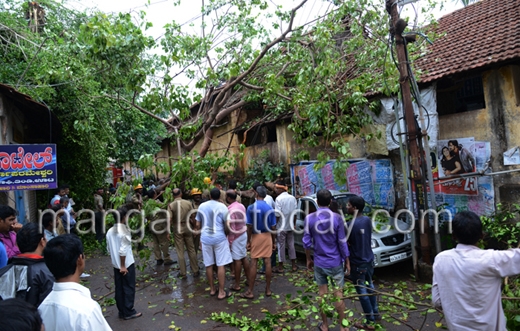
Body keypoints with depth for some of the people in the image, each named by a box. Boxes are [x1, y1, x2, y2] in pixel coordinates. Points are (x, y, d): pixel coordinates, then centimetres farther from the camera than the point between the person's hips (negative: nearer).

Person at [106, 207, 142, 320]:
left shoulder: (110, 231, 4)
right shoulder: (124, 231, -20)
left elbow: (109, 249, 9)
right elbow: (123, 250, -22)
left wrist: (115, 261, 19)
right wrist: (123, 266, -15)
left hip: (116, 264, 7)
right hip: (127, 264, -7)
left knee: (119, 288, 13)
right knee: (129, 288, 5)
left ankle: (122, 312, 22)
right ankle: (128, 312, 12)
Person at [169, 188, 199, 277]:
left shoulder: (171, 205, -9)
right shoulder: (188, 203, -5)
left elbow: (169, 219, -13)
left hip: (177, 230, -1)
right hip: (187, 228, 1)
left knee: (180, 252, 7)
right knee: (191, 250, 11)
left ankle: (183, 273, 13)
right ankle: (195, 271, 18)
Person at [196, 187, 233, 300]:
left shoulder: (201, 206, 5)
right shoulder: (222, 206, -7)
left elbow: (198, 225, 10)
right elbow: (227, 224, -8)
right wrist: (226, 233, 12)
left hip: (205, 238, 4)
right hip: (219, 237, -4)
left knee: (209, 265, 11)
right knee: (220, 265, 2)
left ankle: (212, 289, 23)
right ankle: (221, 292, 5)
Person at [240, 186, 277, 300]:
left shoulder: (251, 208, -9)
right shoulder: (270, 208, -2)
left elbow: (249, 226, -10)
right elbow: (273, 227, 0)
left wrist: (248, 241, -2)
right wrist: (274, 242, 9)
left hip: (256, 236, -2)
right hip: (267, 236, 2)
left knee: (253, 263, 2)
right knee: (267, 262, 7)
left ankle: (250, 291, 7)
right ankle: (268, 289, 16)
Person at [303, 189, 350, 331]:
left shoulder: (310, 218, -7)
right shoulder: (337, 218, -12)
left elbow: (306, 242, -3)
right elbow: (342, 242, -9)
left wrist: (308, 259, 11)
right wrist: (347, 261, 3)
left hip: (319, 262, 2)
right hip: (335, 262, -1)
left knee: (322, 294, 12)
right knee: (338, 295, 9)